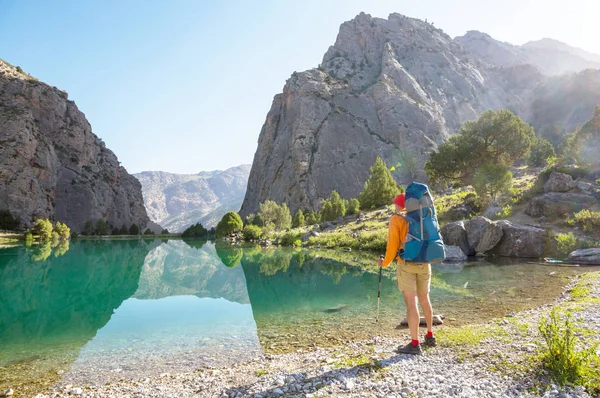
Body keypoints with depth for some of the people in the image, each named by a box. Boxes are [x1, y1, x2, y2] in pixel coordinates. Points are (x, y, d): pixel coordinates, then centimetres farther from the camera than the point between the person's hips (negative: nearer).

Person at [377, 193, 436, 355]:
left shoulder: (396, 219, -2)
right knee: (424, 299, 19)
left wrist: (385, 262, 3)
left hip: (407, 264, -6)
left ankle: (415, 344, -4)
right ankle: (430, 336, 32)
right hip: (424, 263, 6)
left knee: (411, 302, -5)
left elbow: (393, 244, -9)